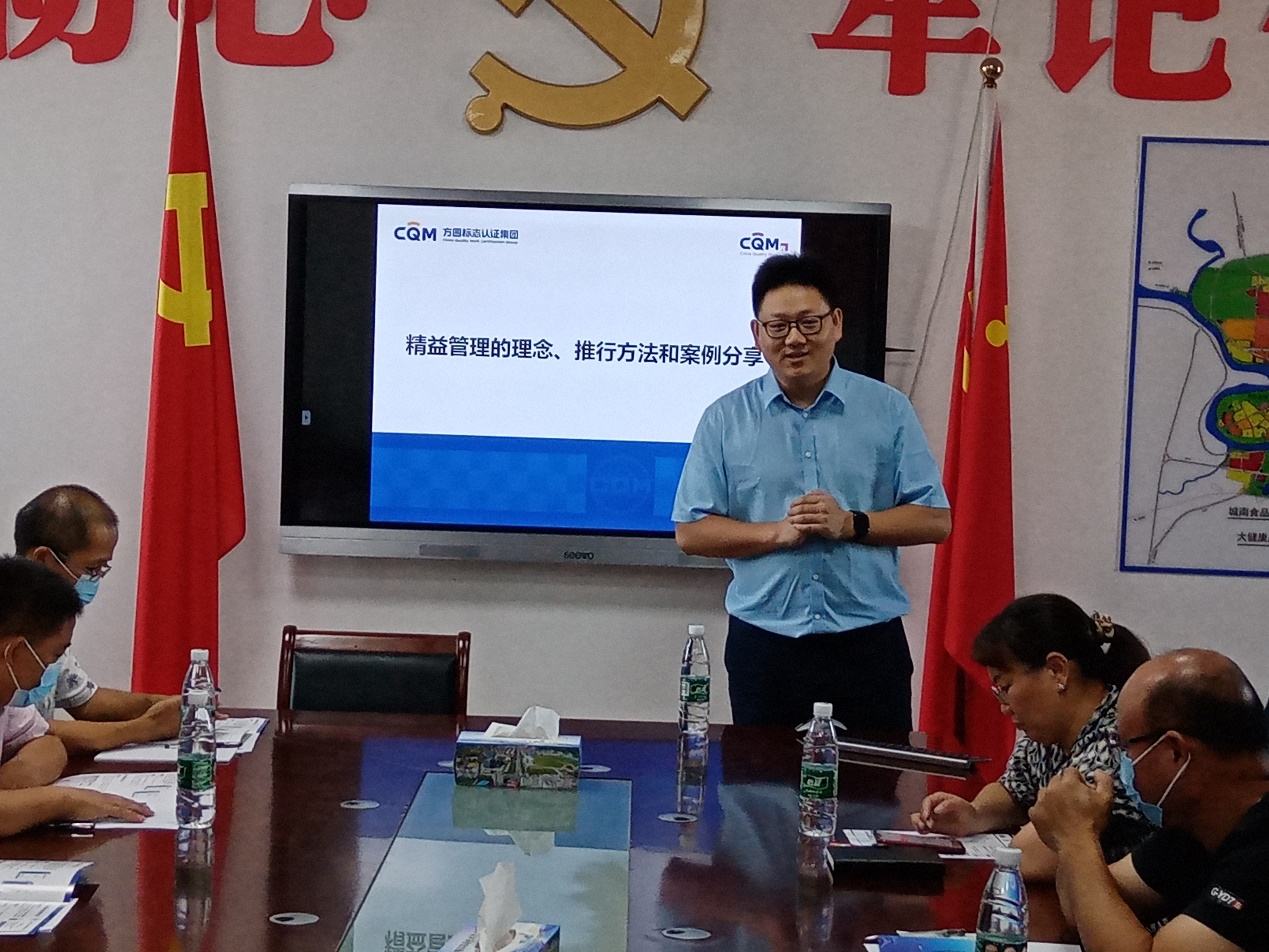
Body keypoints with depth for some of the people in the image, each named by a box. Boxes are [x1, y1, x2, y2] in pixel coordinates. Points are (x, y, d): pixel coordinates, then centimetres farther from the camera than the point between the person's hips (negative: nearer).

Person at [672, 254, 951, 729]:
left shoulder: (888, 410, 5)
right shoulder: (725, 419, 5)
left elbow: (935, 520, 3)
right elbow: (691, 531, 1)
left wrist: (851, 524, -12)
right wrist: (779, 533, -12)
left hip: (869, 645, 0)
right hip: (763, 648, 0)